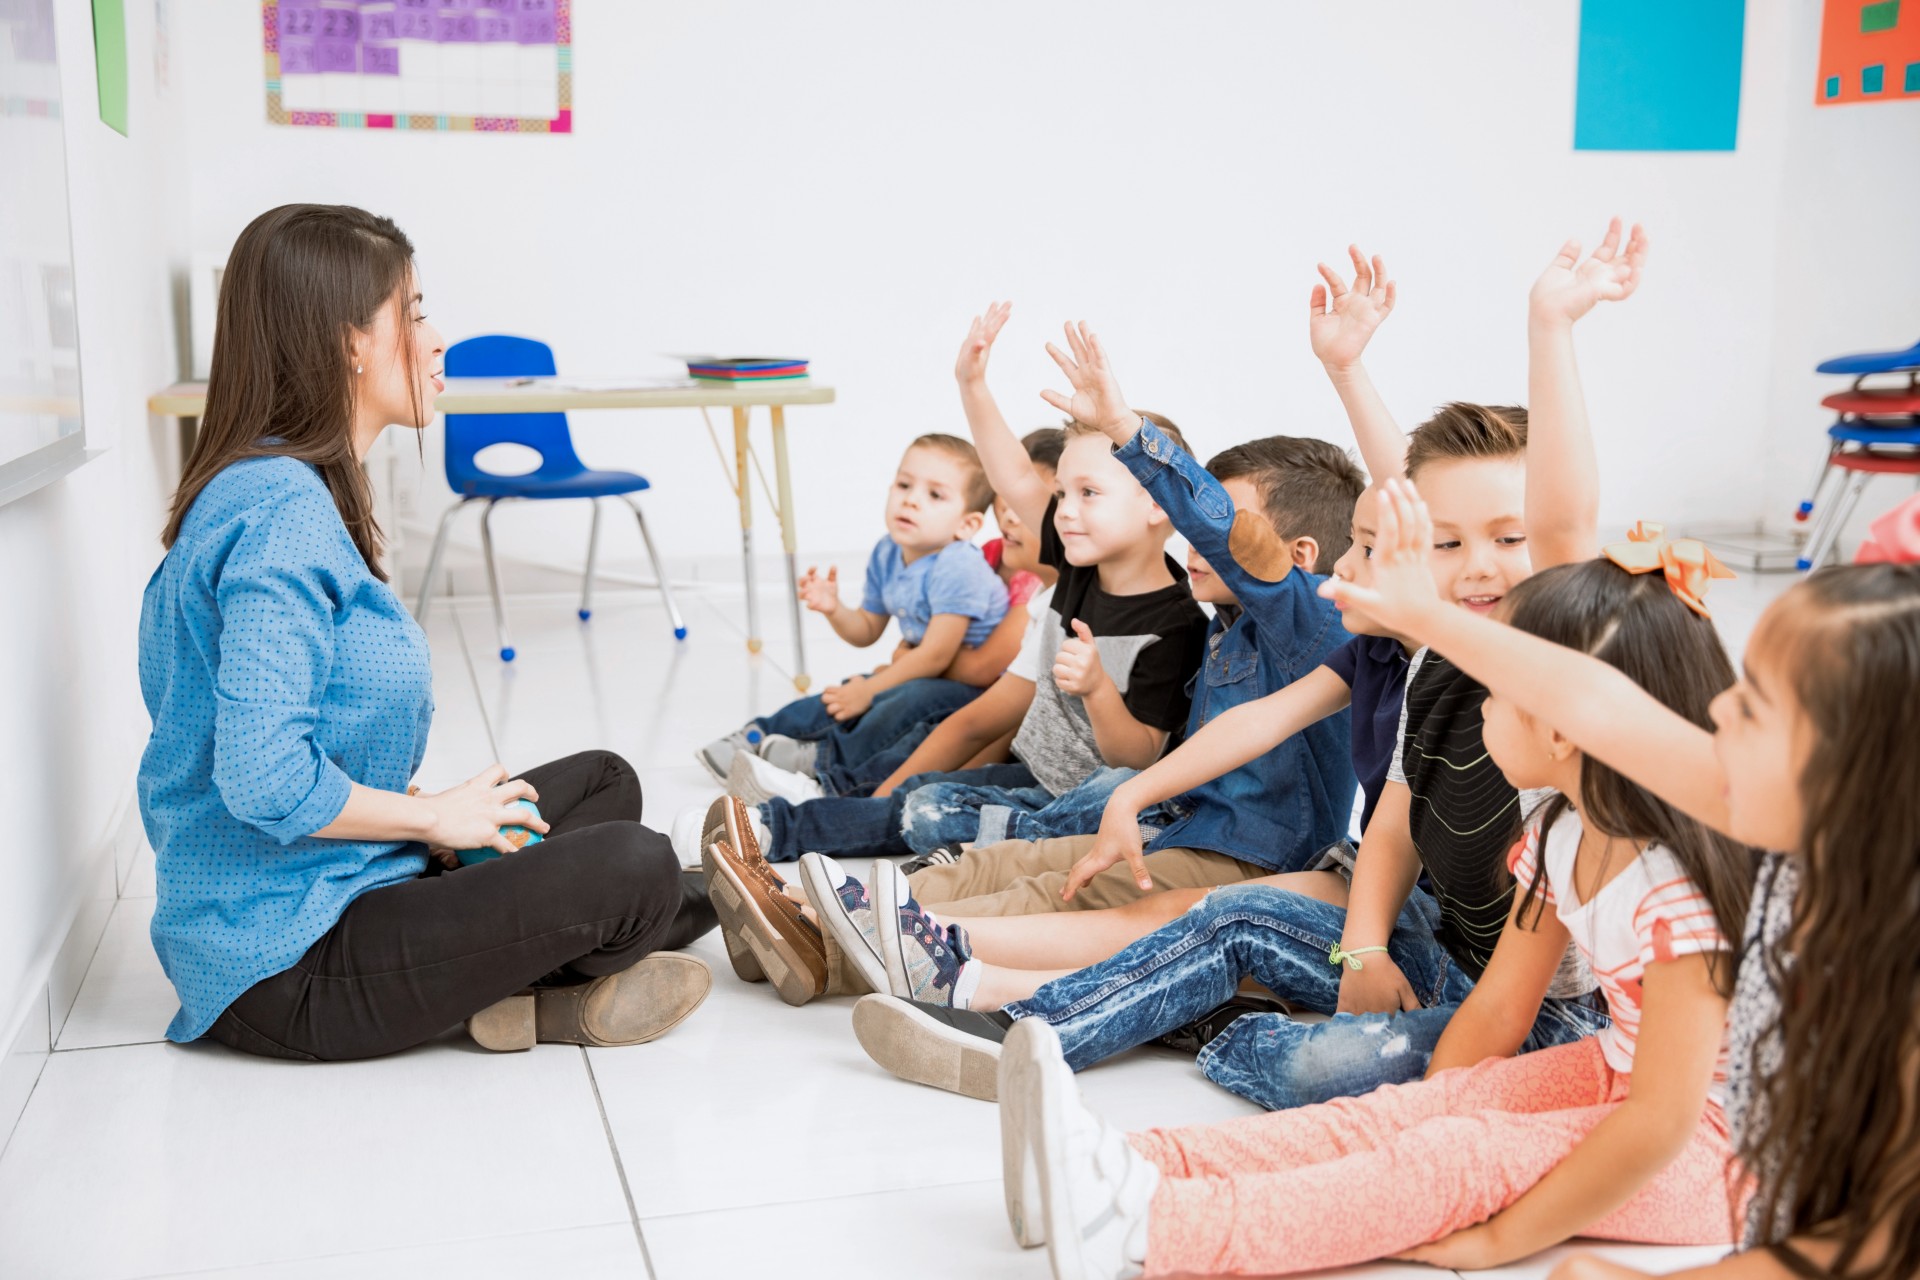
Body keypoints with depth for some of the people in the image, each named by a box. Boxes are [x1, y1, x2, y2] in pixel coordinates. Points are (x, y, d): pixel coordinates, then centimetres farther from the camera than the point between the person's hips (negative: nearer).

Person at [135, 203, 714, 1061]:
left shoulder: (291, 493, 10)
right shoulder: (282, 512, -22)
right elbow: (265, 780, -30)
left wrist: (441, 819, 3)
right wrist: (435, 815, -14)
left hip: (329, 889, 11)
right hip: (285, 964, -11)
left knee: (603, 783, 17)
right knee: (631, 869, -20)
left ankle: (518, 994, -1)